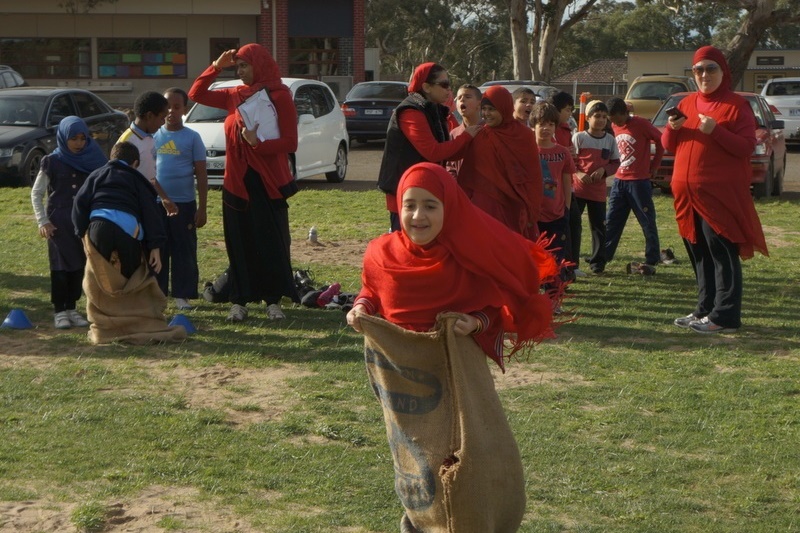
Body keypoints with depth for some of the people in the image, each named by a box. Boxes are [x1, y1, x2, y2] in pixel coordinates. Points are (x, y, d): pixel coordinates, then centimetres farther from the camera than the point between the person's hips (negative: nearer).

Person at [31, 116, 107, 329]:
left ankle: (72, 308, 16)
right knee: (61, 266, -2)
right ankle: (59, 311, 4)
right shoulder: (52, 162, -3)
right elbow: (36, 193, 1)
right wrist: (43, 221, -7)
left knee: (79, 266, 6)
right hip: (59, 222, -3)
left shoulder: (92, 160, 3)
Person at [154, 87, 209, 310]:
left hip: (184, 204, -2)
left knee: (185, 251, 3)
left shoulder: (192, 137, 0)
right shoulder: (154, 136, 6)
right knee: (157, 251, 5)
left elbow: (201, 174, 1)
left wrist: (202, 208, -3)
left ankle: (182, 295, 11)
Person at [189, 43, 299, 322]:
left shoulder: (279, 95, -4)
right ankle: (239, 302, 10)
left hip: (268, 182, -4)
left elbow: (290, 142, -8)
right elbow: (196, 94, 17)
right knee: (239, 243, 5)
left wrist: (258, 144, -22)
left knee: (272, 242, 1)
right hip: (237, 181, 5)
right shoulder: (235, 96, 11)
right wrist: (216, 67, 5)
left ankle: (274, 301, 7)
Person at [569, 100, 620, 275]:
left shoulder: (610, 140, 5)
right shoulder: (579, 137, -2)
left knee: (599, 226, 5)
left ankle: (597, 263, 15)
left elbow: (615, 162, 10)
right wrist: (578, 173, -18)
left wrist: (604, 170, -10)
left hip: (598, 190, 2)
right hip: (577, 188, -2)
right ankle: (571, 262, 3)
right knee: (573, 225, -3)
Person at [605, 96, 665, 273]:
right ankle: (602, 257, 15)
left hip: (639, 182, -7)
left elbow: (661, 140, -6)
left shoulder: (641, 124, -11)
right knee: (611, 222, 9)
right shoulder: (614, 127, 9)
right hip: (619, 181, 7)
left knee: (647, 222, 1)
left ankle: (651, 262, 5)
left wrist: (654, 166, -2)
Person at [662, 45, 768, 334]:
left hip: (721, 194, -7)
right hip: (688, 193, 7)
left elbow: (747, 147, -10)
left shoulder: (737, 105, -3)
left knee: (722, 253, -8)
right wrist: (672, 128, -5)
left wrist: (716, 131, -22)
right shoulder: (687, 104, 15)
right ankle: (705, 309, 19)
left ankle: (725, 316, -7)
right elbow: (669, 145, 17)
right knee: (699, 254, 11)